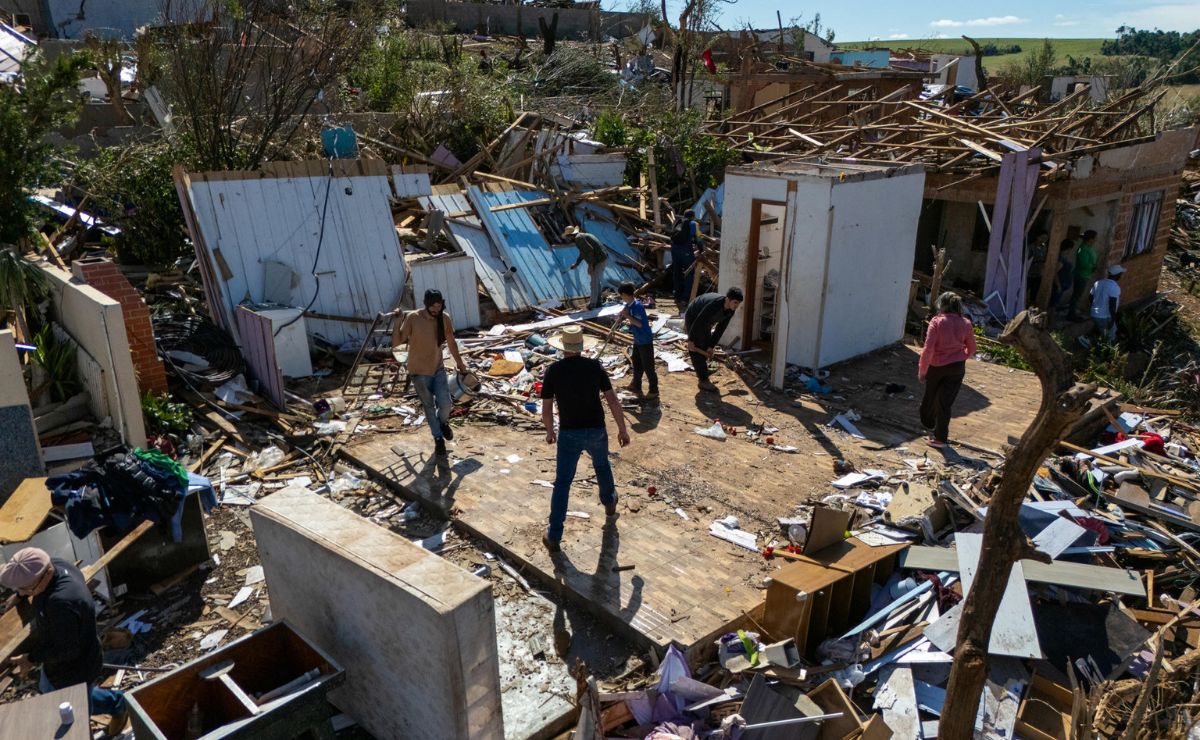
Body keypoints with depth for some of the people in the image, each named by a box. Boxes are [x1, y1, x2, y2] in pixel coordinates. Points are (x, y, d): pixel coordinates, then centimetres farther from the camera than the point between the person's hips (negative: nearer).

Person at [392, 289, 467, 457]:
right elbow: (396, 343, -21)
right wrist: (397, 323, -35)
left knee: (445, 404, -5)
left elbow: (451, 342, 7)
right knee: (429, 407, 9)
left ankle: (443, 423, 30)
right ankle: (438, 438, 29)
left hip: (438, 368, 2)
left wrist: (459, 362, 17)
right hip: (419, 371, -2)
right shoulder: (412, 318, -19)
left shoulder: (444, 318, -9)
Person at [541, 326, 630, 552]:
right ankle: (609, 503, 55)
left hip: (569, 434, -1)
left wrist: (550, 432, 14)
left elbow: (546, 410, -5)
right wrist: (622, 430, 4)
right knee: (602, 466, 32)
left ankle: (554, 536, 7)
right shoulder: (595, 366, -5)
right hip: (596, 431, 2)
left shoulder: (553, 371, -8)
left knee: (562, 483, 7)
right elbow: (612, 400, -5)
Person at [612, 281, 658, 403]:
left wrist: (628, 316, -23)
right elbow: (621, 318, 17)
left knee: (648, 367, -1)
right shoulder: (628, 305, 4)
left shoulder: (637, 306, -24)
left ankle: (654, 392, 8)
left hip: (645, 341, -10)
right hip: (638, 340, 10)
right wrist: (612, 331, 22)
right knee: (637, 364, 21)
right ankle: (636, 386, 36)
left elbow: (641, 324, -28)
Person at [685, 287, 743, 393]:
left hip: (705, 322, 8)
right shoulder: (714, 304, -40)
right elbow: (698, 322, -33)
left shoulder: (730, 310, -15)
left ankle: (701, 373, 26)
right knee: (696, 350, -11)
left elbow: (720, 328, -6)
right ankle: (703, 381, -10)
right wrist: (691, 340, -26)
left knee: (707, 348, 10)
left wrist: (712, 345, -6)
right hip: (693, 318, -8)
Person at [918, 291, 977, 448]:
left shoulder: (936, 322, -15)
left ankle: (927, 424, 44)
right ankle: (940, 437, 9)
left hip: (936, 366, -2)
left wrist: (922, 370, -9)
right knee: (945, 402, 7)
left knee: (930, 397, 22)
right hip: (957, 368, 2)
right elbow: (971, 349, 5)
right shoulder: (966, 323, -4)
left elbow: (928, 349, -18)